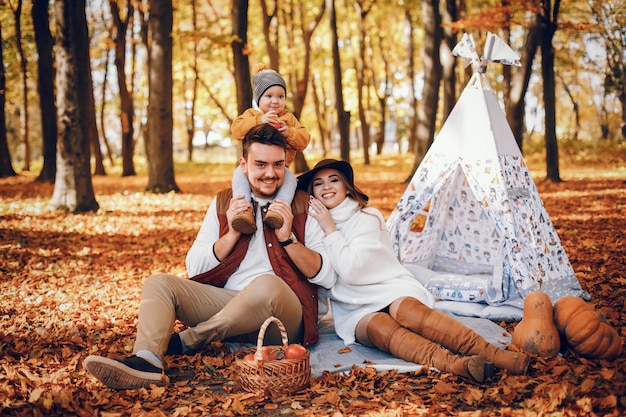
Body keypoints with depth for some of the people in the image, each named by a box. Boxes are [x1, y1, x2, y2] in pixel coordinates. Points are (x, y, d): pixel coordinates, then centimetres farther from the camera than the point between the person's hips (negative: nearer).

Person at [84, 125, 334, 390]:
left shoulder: (303, 206, 4)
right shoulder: (224, 203, 12)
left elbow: (326, 274, -2)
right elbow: (194, 268, 7)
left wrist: (287, 238, -13)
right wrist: (231, 234, -6)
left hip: (285, 314, -4)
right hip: (227, 304, 4)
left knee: (267, 284, -37)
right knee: (158, 283, -12)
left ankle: (187, 341, -16)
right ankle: (146, 361, -38)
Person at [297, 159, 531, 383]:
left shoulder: (366, 217, -1)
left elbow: (351, 269, -15)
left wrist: (330, 229, -9)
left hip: (390, 290, -1)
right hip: (355, 312, 2)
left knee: (405, 309, -37)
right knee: (378, 325, -34)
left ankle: (494, 355, -49)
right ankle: (452, 364, -58)